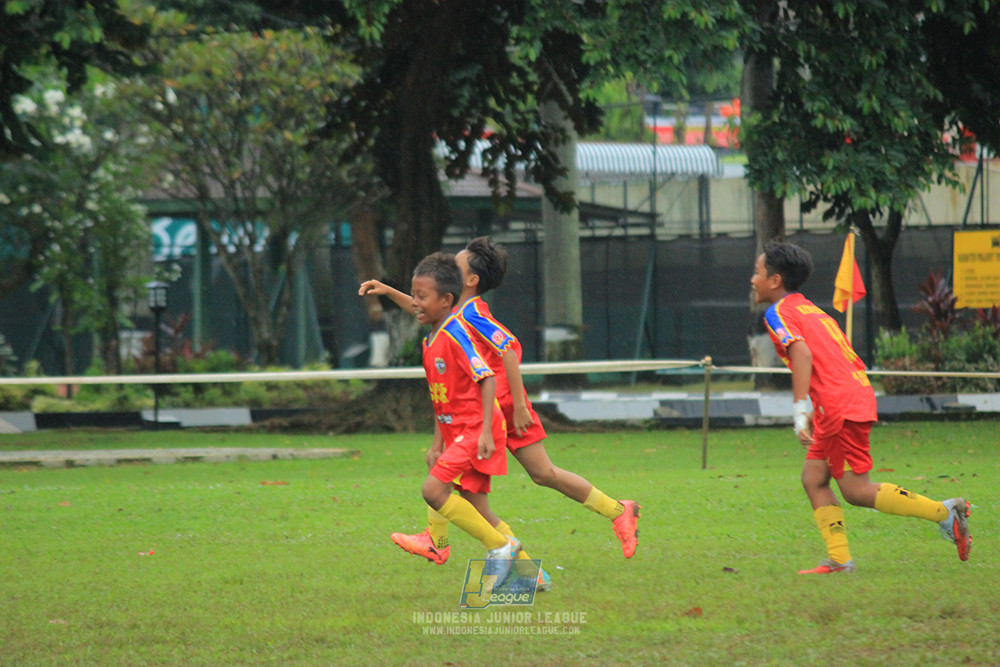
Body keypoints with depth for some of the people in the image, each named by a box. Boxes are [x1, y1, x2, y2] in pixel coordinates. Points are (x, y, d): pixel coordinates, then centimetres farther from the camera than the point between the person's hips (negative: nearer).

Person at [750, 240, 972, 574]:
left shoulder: (778, 312, -3)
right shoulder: (810, 309, 24)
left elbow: (802, 353, -21)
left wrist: (800, 409, -27)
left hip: (840, 405, -9)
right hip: (857, 393, 9)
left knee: (856, 490, -5)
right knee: (813, 478, 10)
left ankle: (944, 511, -8)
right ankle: (839, 559, 3)